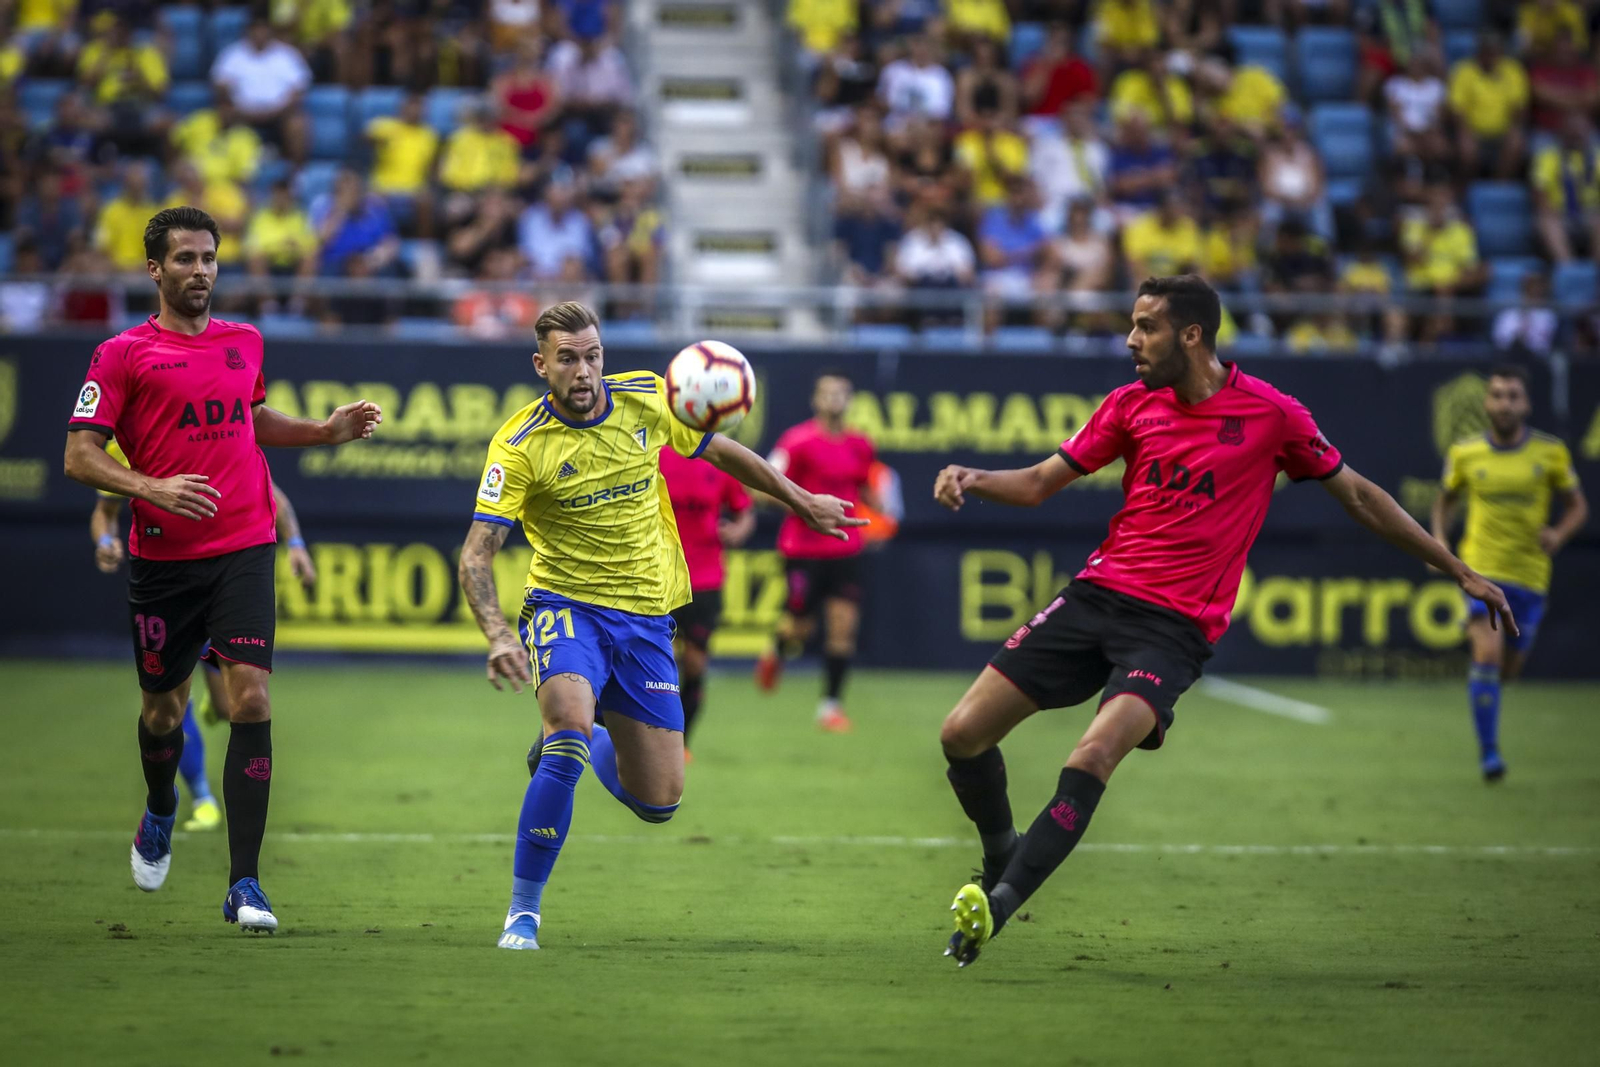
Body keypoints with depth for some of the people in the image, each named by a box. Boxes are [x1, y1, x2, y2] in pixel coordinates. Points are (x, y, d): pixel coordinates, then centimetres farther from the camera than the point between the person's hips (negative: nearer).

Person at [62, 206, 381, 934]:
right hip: (162, 559, -2)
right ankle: (160, 814, 47)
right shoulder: (123, 355, -3)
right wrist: (151, 488, -22)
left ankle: (244, 885, -13)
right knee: (162, 708, 12)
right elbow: (80, 457, -7)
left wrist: (328, 431, 17)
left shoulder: (245, 343, 11)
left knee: (251, 699, -14)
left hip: (243, 552, 2)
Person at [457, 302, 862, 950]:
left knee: (658, 803, 3)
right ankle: (523, 909, -21)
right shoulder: (519, 446, -14)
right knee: (571, 727, -33)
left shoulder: (646, 399, -3)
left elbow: (717, 450, 16)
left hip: (645, 615, 4)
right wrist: (498, 636, -35)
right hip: (566, 608, -4)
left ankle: (579, 744, 38)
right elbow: (476, 555, -18)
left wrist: (801, 501, 24)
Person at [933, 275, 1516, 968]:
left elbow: (1357, 495, 8)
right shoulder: (1132, 403, 7)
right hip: (1098, 594, 4)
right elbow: (1039, 483, 13)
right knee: (964, 734, -5)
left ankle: (996, 907, -26)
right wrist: (971, 481, -9)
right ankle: (1001, 853, 23)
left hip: (1176, 626, -4)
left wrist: (1461, 572, 11)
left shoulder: (1272, 415, -3)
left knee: (1092, 759, -29)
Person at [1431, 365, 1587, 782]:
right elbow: (1446, 501, 15)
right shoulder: (1464, 454, -2)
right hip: (1482, 568, -2)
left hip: (1530, 574, 2)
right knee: (1488, 654, -20)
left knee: (1508, 667, 11)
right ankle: (1488, 751, -12)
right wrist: (1440, 542, -2)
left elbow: (1577, 505, 7)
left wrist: (1560, 533, -14)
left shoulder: (1550, 453, -3)